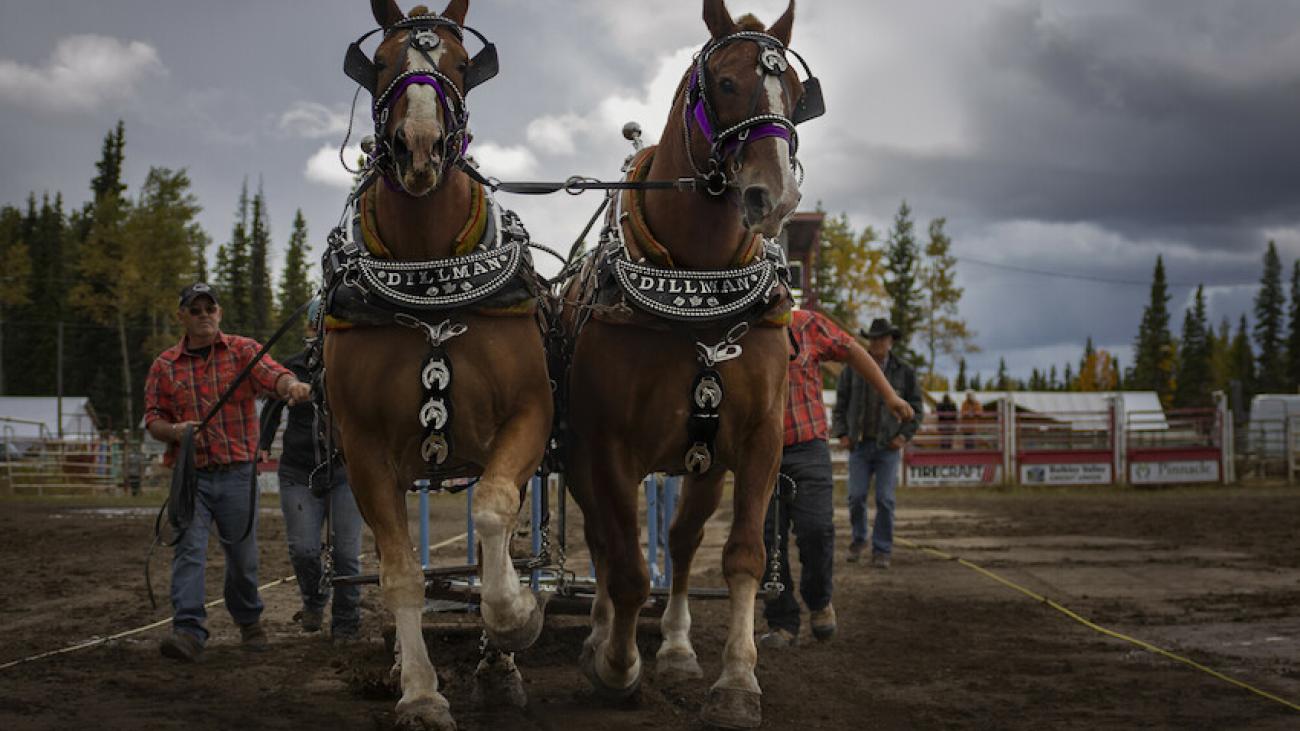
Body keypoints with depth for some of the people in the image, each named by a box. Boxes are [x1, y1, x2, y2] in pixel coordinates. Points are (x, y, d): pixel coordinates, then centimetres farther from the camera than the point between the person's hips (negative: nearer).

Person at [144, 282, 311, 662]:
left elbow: (271, 373, -17)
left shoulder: (242, 351, 2)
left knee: (243, 555, 9)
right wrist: (174, 431, -14)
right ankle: (188, 631, -18)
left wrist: (291, 384, -42)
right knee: (189, 550, -13)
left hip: (237, 473, 0)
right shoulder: (165, 366, 8)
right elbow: (153, 417, 10)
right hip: (190, 474, 1)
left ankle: (249, 620, 33)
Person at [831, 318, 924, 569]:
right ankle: (858, 540, 22)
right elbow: (841, 404, 6)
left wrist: (903, 436, -9)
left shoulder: (904, 371, -2)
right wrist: (842, 435, -5)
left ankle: (881, 552, 2)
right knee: (857, 496, -3)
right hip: (859, 445, 1)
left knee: (885, 500, -7)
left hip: (888, 446, -1)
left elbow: (915, 409, 3)